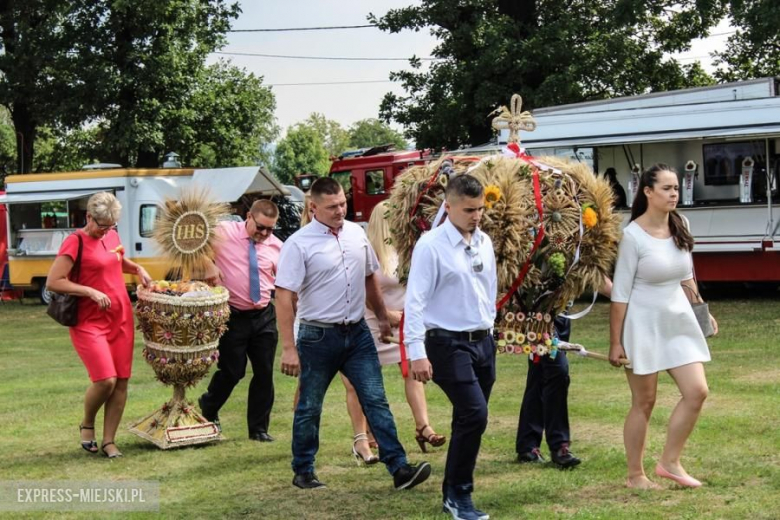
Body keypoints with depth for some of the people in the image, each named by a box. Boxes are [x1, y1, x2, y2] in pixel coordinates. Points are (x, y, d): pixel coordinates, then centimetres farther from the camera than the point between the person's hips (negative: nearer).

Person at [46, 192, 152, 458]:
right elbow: (53, 282, -16)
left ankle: (109, 440, 15)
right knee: (105, 380, -17)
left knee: (121, 382, 3)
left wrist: (138, 268, 12)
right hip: (89, 323, -7)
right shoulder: (75, 242, -11)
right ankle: (87, 424, 12)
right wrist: (91, 292, -21)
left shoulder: (112, 236, 10)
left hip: (121, 319, 7)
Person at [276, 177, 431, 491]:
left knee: (376, 401, 1)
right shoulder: (299, 244, -13)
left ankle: (399, 468, 1)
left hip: (357, 333, 4)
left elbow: (370, 278, 18)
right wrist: (288, 348, -18)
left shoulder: (357, 233, 5)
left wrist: (382, 316, 21)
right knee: (309, 409, 9)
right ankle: (303, 472, 25)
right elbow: (284, 297, -15)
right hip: (318, 336, -4)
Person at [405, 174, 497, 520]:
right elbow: (415, 301, -15)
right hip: (448, 343, -7)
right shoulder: (431, 245, -13)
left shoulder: (485, 243, 8)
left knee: (468, 419, 10)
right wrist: (417, 352, -19)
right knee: (475, 414, -15)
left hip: (483, 341, 7)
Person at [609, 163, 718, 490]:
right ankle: (635, 475, 17)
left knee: (697, 392, -2)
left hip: (678, 321, 6)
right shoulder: (633, 235, -14)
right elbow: (621, 292, -13)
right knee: (644, 402, 3)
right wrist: (615, 342, -13)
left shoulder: (680, 228, 3)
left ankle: (670, 462, 14)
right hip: (643, 324, -6)